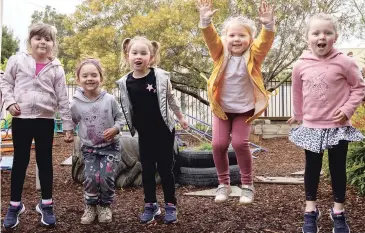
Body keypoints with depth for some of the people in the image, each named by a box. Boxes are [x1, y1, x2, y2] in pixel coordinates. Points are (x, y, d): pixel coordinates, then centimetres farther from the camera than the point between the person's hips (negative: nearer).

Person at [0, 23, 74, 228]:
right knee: (20, 161, 9)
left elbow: (63, 99, 1)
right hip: (21, 119, 0)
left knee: (45, 161, 8)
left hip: (45, 120, 0)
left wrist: (68, 125, -1)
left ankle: (46, 204, 22)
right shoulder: (17, 60, 0)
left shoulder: (56, 68, 1)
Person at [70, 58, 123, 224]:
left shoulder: (110, 99, -12)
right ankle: (90, 206, 15)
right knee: (91, 178, -12)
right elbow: (71, 122, 9)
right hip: (89, 148, 1)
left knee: (106, 177, -11)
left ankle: (105, 206, 16)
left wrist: (115, 129, -18)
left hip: (110, 146, -1)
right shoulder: (75, 103, -9)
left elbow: (119, 117, -1)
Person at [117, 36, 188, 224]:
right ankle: (150, 205, 23)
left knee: (165, 168, 5)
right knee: (147, 169, 9)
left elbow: (171, 99, 2)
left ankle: (170, 205, 18)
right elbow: (126, 109, 5)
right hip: (144, 134, 2)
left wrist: (181, 118, 12)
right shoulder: (125, 82, -6)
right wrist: (131, 127, 5)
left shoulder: (160, 77, -12)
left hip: (164, 131, -2)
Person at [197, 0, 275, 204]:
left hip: (244, 109, -2)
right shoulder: (221, 53, -9)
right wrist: (206, 21, -42)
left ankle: (247, 185, 9)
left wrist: (268, 24, -47)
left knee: (240, 143, -10)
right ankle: (224, 183, 16)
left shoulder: (254, 55, -12)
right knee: (219, 144, -4)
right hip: (221, 107, 2)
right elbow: (211, 38, -24)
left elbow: (266, 41, -29)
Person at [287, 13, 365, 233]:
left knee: (338, 168, 10)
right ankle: (311, 210, 26)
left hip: (338, 126, -2)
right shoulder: (300, 65, -4)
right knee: (312, 168, 12)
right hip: (311, 127, 2)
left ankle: (338, 211, 26)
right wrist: (298, 115, 22)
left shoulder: (344, 62, -12)